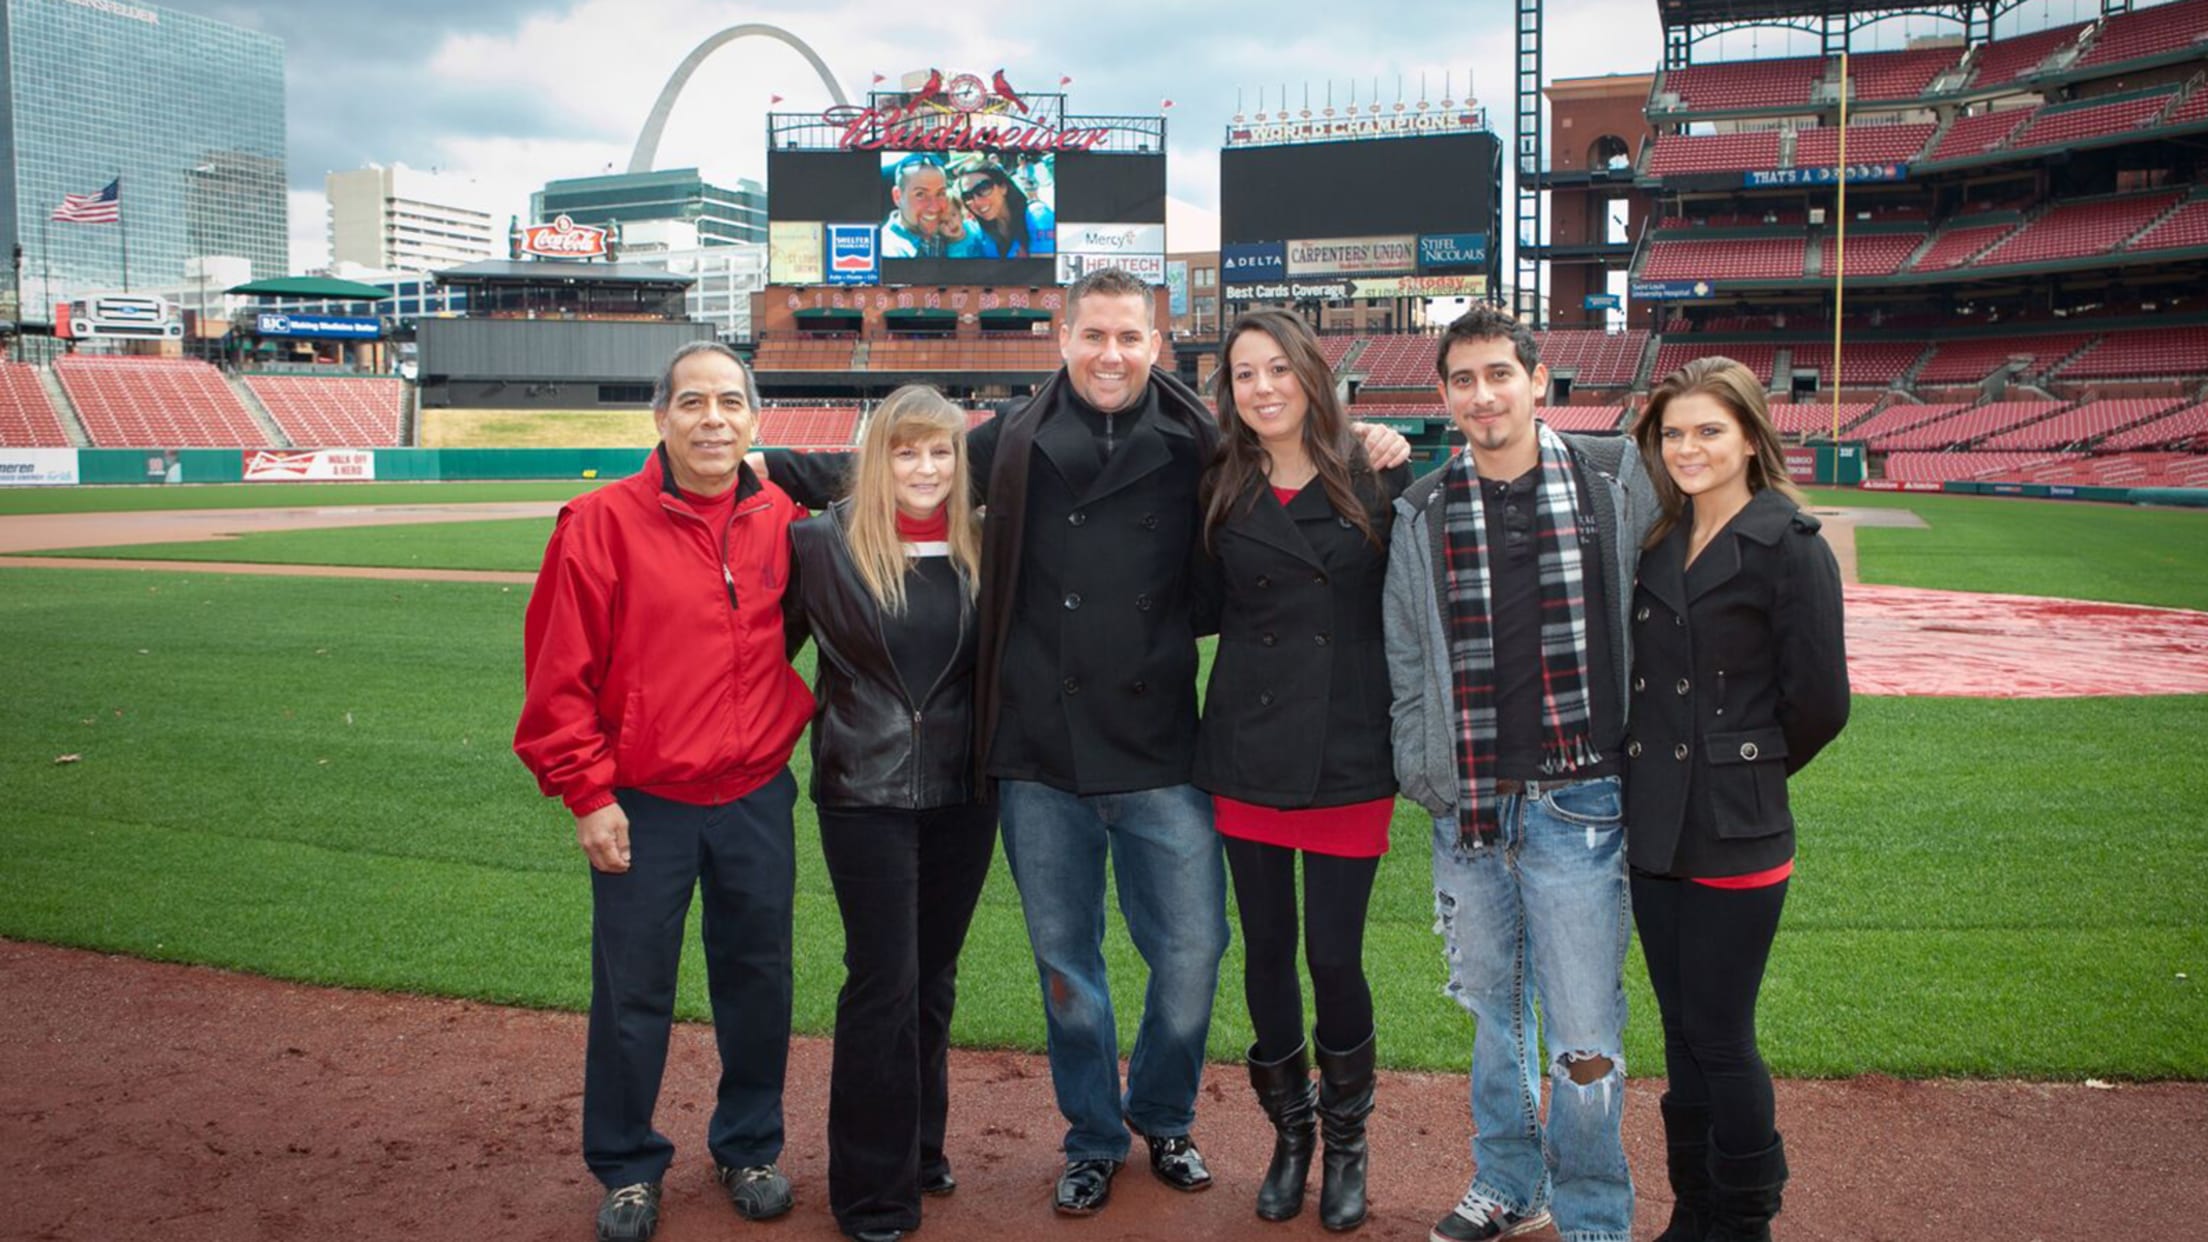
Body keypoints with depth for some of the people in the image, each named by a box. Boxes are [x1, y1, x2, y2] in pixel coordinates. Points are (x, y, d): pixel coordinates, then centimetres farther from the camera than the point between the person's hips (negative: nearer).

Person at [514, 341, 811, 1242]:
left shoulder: (783, 523, 0)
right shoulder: (603, 523, -9)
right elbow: (558, 671, -8)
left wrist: (796, 725, 7)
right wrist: (586, 791, -8)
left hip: (757, 799, 3)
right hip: (642, 808, -2)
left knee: (757, 983, 14)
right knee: (632, 998, 9)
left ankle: (749, 1147, 34)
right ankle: (626, 1168, 28)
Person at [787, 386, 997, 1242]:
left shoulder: (983, 546, 2)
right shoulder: (823, 541, -6)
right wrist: (819, 718, -1)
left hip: (960, 792, 3)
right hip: (864, 792, -3)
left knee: (933, 978, 13)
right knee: (884, 980, -2)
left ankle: (920, 1149, 31)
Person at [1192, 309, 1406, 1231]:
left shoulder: (1377, 480, -3)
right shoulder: (1222, 492, 5)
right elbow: (1204, 605, 11)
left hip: (1348, 756, -3)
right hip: (1247, 756, 3)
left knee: (1335, 955, 1)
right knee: (1266, 949, 10)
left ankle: (1346, 1141, 26)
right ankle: (1289, 1134, 31)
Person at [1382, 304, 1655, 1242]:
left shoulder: (1614, 480, -1)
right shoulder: (1421, 515, 4)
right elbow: (1406, 665, 8)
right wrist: (1422, 777, 3)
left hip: (1575, 802, -3)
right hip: (1466, 808, 3)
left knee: (1583, 1032, 1)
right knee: (1494, 1009, 17)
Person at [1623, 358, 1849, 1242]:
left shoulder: (1790, 547, -9)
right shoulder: (1657, 543, 10)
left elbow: (1818, 701, -9)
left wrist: (1748, 768, 3)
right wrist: (1651, 769, 7)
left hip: (1736, 836, -6)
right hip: (1654, 829, 6)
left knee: (1720, 1038, 2)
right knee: (1682, 1032, 15)